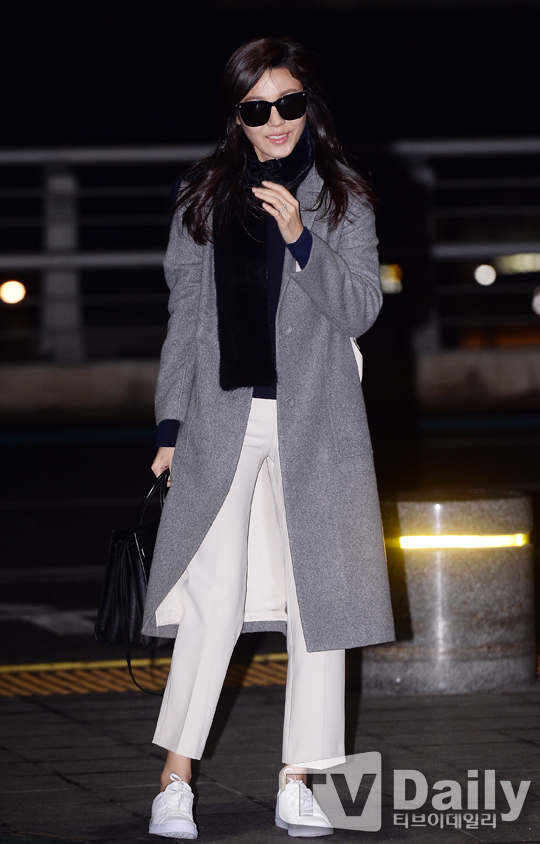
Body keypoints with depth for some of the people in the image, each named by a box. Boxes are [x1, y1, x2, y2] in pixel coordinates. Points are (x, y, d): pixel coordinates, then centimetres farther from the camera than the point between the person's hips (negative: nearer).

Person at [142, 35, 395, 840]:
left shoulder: (342, 199, 7)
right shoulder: (204, 198, 9)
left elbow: (361, 309, -1)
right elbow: (185, 316, 11)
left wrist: (301, 239, -15)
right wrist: (170, 425, 7)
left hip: (316, 425, 1)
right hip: (223, 419, 0)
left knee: (318, 599, 2)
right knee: (213, 600, -9)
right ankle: (175, 778, -1)